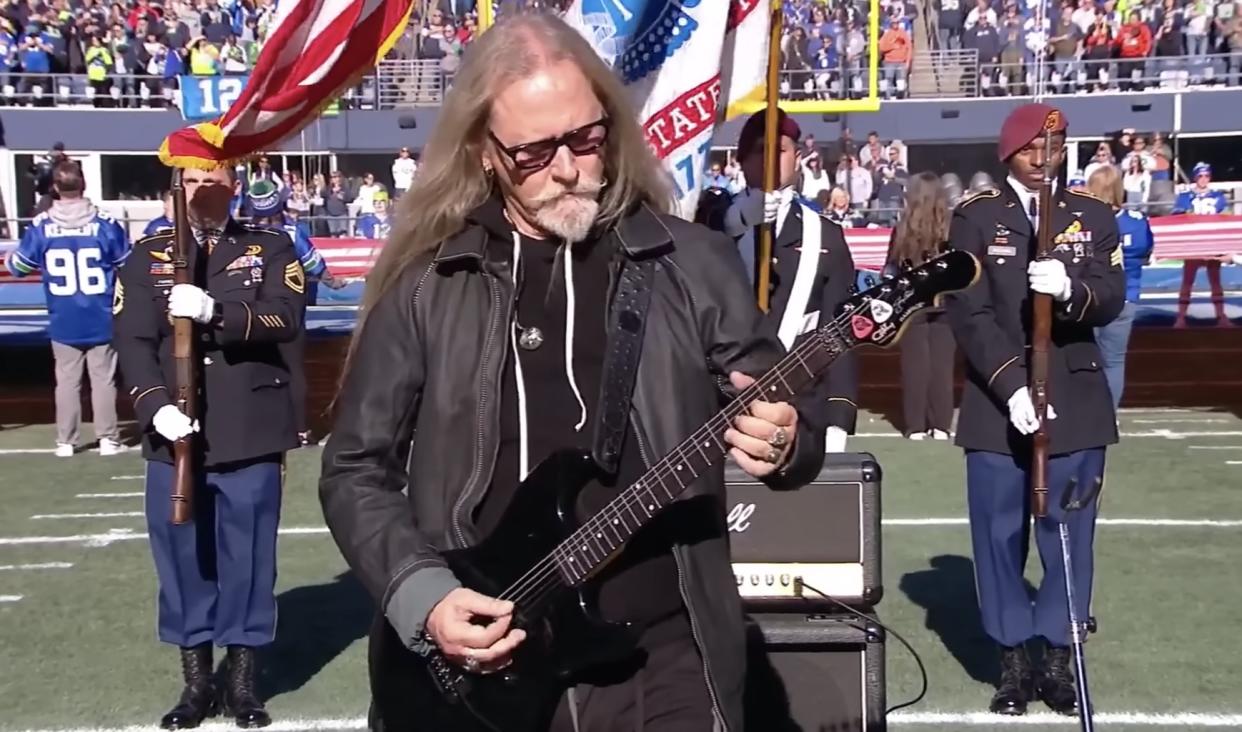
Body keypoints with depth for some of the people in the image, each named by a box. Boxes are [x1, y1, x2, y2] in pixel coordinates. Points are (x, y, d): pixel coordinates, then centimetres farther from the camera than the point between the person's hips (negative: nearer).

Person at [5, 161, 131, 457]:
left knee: (67, 381, 10)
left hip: (63, 322, 1)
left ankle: (66, 441, 14)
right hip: (101, 319, -1)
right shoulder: (105, 223, -9)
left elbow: (19, 266, 4)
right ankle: (108, 439, 9)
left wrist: (8, 258, 28)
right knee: (103, 379, 7)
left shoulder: (41, 226, -6)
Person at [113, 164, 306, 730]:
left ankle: (242, 680, 20)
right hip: (175, 437, 1)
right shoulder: (146, 257, 8)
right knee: (182, 556, 8)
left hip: (250, 439, -1)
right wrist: (156, 407, -17)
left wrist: (216, 311, -27)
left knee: (247, 557, 6)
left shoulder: (271, 249, 6)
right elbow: (133, 342, -2)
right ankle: (196, 680, 21)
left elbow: (286, 318, -11)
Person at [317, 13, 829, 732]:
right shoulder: (426, 283, -1)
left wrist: (781, 443, -17)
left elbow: (788, 423, 5)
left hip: (662, 660, 0)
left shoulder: (692, 262, 0)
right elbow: (356, 467, 4)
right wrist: (422, 595, -10)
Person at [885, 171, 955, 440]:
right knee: (941, 365, 7)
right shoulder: (951, 229, -7)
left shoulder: (903, 230, -7)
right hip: (944, 306, 1)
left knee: (915, 365, 5)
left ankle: (916, 426, 7)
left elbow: (891, 270, -1)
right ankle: (941, 425, 10)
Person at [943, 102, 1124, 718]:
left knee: (1069, 534, 6)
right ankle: (1013, 660, 16)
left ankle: (1058, 658, 19)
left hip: (1076, 401, 2)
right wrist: (1010, 385, -19)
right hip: (997, 402, -2)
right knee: (1000, 535, 4)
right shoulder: (975, 217, 1)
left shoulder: (1094, 216, 9)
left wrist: (1070, 289, -25)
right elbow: (968, 312, -8)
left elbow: (1111, 299, -2)